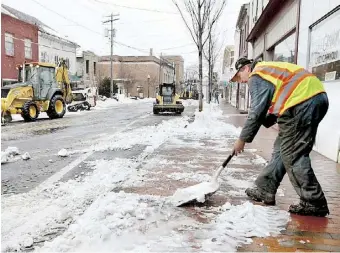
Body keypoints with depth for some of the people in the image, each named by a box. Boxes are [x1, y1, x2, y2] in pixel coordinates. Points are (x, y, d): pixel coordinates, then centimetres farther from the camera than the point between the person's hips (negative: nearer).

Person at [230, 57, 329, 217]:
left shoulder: (257, 76, -2)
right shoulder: (268, 69, 27)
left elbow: (256, 112, -7)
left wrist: (242, 139, 0)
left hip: (302, 104, -10)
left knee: (292, 154, -5)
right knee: (282, 148, 13)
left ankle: (314, 203, 2)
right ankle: (265, 190, 21)